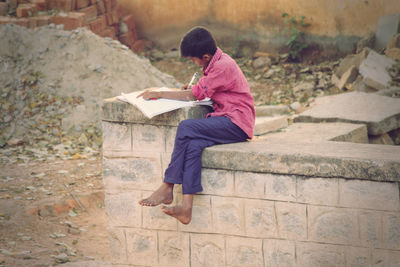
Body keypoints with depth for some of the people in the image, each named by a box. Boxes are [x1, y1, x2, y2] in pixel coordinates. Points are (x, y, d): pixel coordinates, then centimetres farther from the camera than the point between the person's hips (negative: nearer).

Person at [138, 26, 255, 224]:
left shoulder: (223, 67, -15)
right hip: (226, 121, 9)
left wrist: (158, 94, -8)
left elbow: (193, 95, -15)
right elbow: (201, 92, 26)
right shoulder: (216, 63, 16)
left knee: (186, 128, -24)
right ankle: (187, 207, -30)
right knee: (193, 145, -20)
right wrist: (190, 89, 4)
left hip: (237, 124, -9)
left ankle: (167, 189, -16)